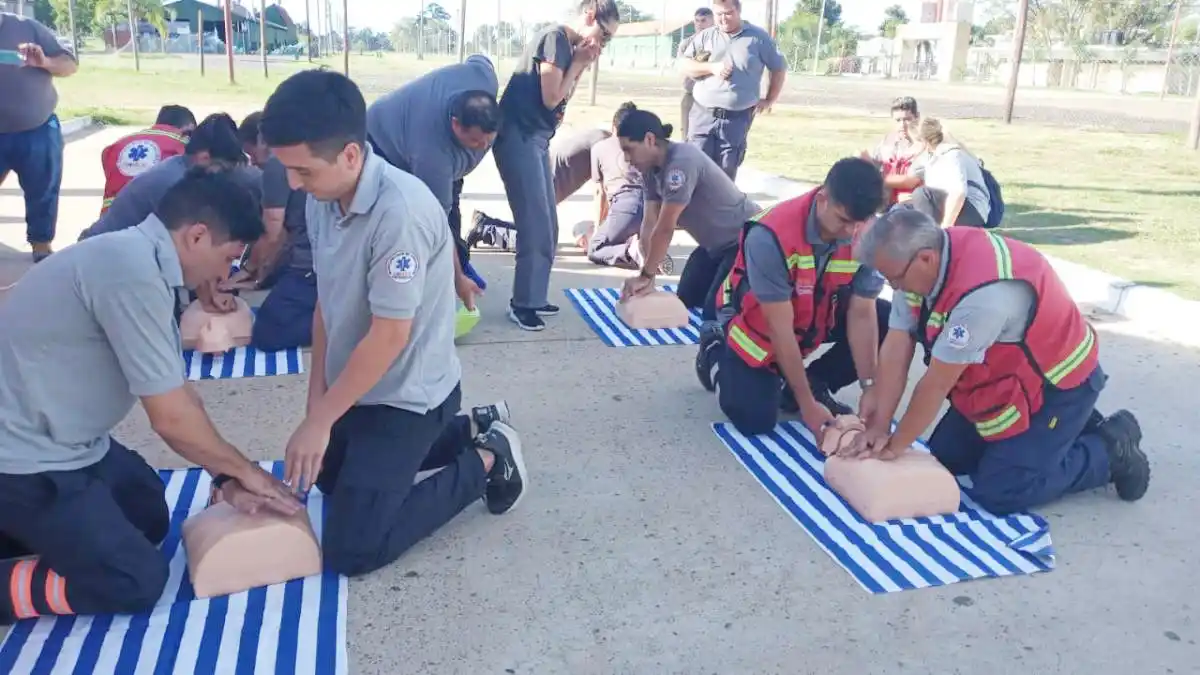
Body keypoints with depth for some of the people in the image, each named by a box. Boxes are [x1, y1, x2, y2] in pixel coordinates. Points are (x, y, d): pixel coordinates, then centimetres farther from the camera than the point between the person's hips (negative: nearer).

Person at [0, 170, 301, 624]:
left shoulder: (137, 257, 4)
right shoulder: (132, 271, -27)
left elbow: (177, 395, 7)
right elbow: (171, 417, -22)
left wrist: (227, 478, 4)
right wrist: (243, 469, -6)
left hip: (57, 438, 10)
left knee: (149, 517, 20)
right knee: (137, 581, -6)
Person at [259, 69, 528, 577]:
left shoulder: (400, 212, -31)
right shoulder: (323, 200, -6)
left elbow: (389, 336, -27)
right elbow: (326, 303, 3)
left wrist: (320, 420, -19)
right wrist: (316, 398, 3)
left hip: (406, 396, -8)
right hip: (357, 385, 9)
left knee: (350, 550, -6)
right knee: (329, 476, 30)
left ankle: (485, 461, 7)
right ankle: (471, 430, 29)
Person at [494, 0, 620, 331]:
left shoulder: (571, 47, 16)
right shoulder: (556, 37, -10)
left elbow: (558, 103, 12)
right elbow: (550, 98, -14)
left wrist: (580, 66, 4)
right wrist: (578, 64, -5)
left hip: (537, 139, 9)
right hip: (518, 137, -9)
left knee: (547, 226, 11)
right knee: (536, 226, -8)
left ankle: (533, 297, 20)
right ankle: (522, 303, 1)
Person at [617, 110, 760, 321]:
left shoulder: (682, 162, -32)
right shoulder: (651, 169, -4)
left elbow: (665, 228, -31)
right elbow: (649, 224, -9)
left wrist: (645, 276, -24)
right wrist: (647, 276, -17)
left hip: (746, 240, -9)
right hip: (715, 244, 9)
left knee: (714, 312, -13)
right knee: (686, 302, 13)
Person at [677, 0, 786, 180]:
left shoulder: (758, 37, 3)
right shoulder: (705, 36, 7)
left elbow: (779, 68, 11)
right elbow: (683, 66, 5)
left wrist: (769, 100, 5)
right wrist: (711, 67, -10)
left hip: (737, 118, -1)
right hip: (703, 114, 1)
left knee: (726, 172, 4)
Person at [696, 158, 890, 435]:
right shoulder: (771, 236, -36)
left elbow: (862, 314, -18)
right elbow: (780, 329, -32)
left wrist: (869, 388, -25)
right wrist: (806, 404, -29)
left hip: (820, 316, 5)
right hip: (757, 321, -5)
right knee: (754, 420, -16)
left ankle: (814, 385, 2)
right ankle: (715, 351, 14)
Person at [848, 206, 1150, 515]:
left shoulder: (983, 293, -38)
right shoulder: (919, 261, -13)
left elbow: (936, 385, -28)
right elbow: (896, 349, -11)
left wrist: (894, 445, -16)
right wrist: (878, 427, -13)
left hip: (1056, 384, -8)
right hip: (1000, 379, 8)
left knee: (997, 493, -11)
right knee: (944, 460, 10)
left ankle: (1110, 449, 8)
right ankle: (1070, 428, 22)